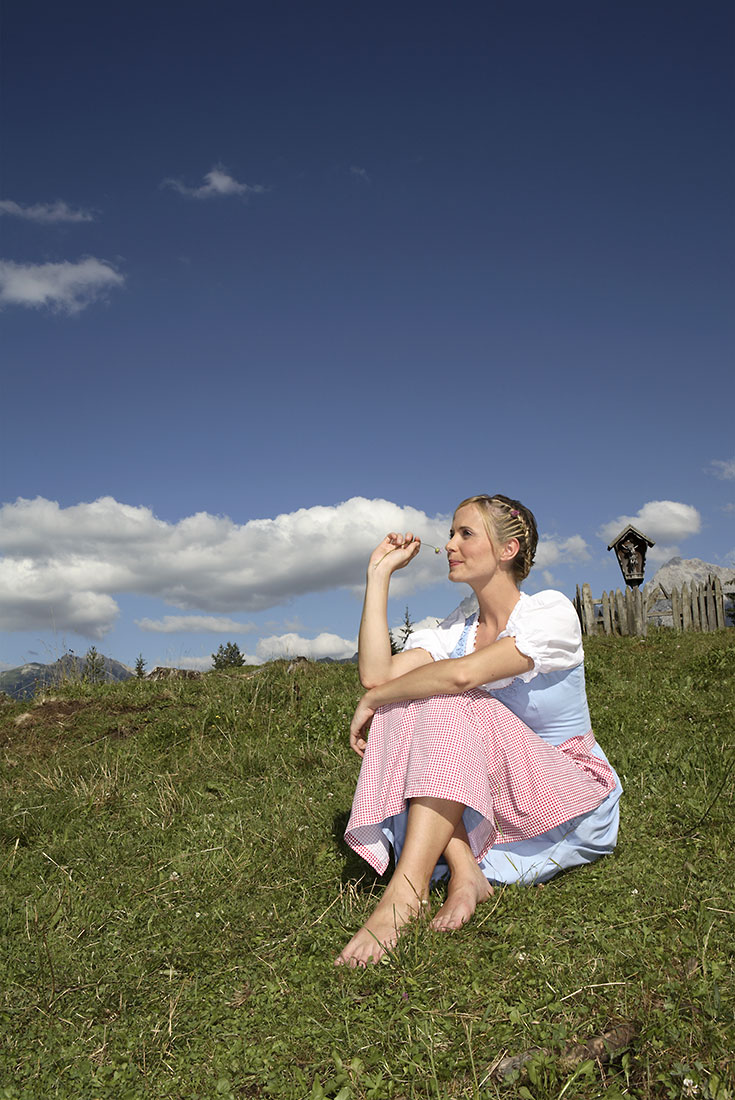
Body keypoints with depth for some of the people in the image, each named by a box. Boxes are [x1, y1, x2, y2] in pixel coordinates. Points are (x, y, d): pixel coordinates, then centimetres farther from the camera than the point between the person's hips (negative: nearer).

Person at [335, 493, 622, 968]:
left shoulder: (551, 612, -13)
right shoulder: (456, 629, 5)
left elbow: (462, 674, -30)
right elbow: (377, 674, -14)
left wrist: (373, 700, -18)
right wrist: (380, 573, -6)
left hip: (575, 801, -6)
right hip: (495, 800, 6)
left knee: (446, 705, -29)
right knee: (402, 711, -16)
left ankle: (406, 889, -38)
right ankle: (464, 871, -28)